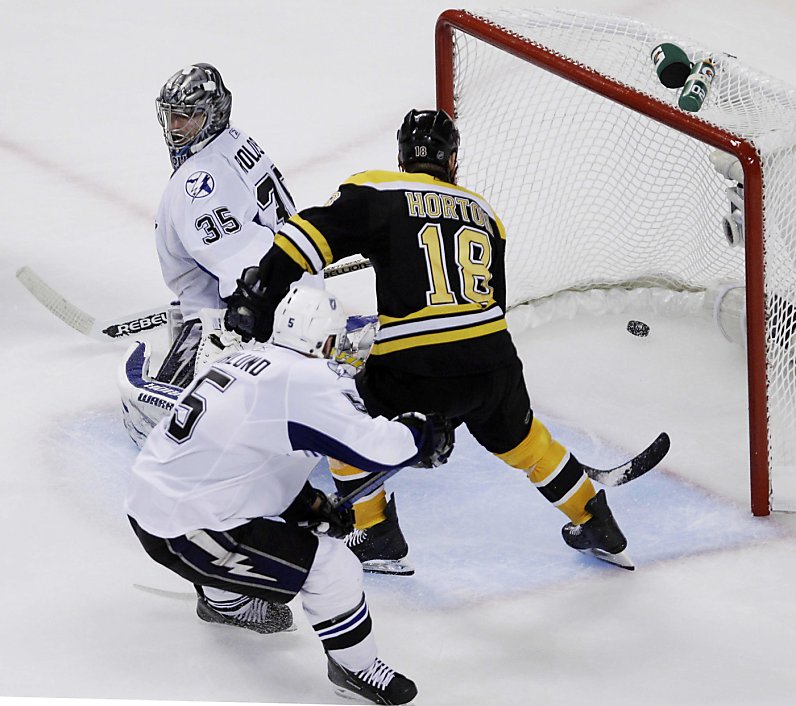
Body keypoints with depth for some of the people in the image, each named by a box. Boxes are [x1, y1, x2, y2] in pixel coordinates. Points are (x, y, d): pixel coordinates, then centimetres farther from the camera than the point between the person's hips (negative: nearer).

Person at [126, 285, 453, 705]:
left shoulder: (243, 360, 9)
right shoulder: (306, 382, -18)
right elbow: (375, 448, -22)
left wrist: (312, 504, 18)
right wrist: (429, 437, -3)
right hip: (183, 530, -9)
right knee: (332, 568, -7)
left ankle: (224, 601, 53)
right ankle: (354, 667, 12)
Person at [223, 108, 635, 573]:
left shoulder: (376, 192, 4)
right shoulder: (483, 213, 20)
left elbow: (312, 236, -10)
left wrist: (261, 289, -9)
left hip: (413, 371, -4)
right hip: (492, 361, 4)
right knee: (518, 436, 31)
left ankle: (379, 540, 25)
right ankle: (598, 528, 42)